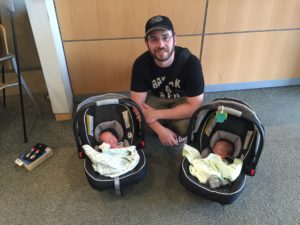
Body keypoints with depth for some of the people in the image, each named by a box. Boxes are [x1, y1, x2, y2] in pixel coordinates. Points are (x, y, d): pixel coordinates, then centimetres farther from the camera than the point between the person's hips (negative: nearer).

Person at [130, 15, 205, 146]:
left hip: (183, 100, -2)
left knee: (187, 126, -32)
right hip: (156, 98, 2)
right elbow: (137, 104, -20)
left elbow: (195, 106, -29)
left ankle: (175, 133, 3)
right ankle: (167, 126, 4)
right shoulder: (141, 63, -24)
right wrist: (160, 130, -30)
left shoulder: (190, 62, -31)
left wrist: (157, 114, -30)